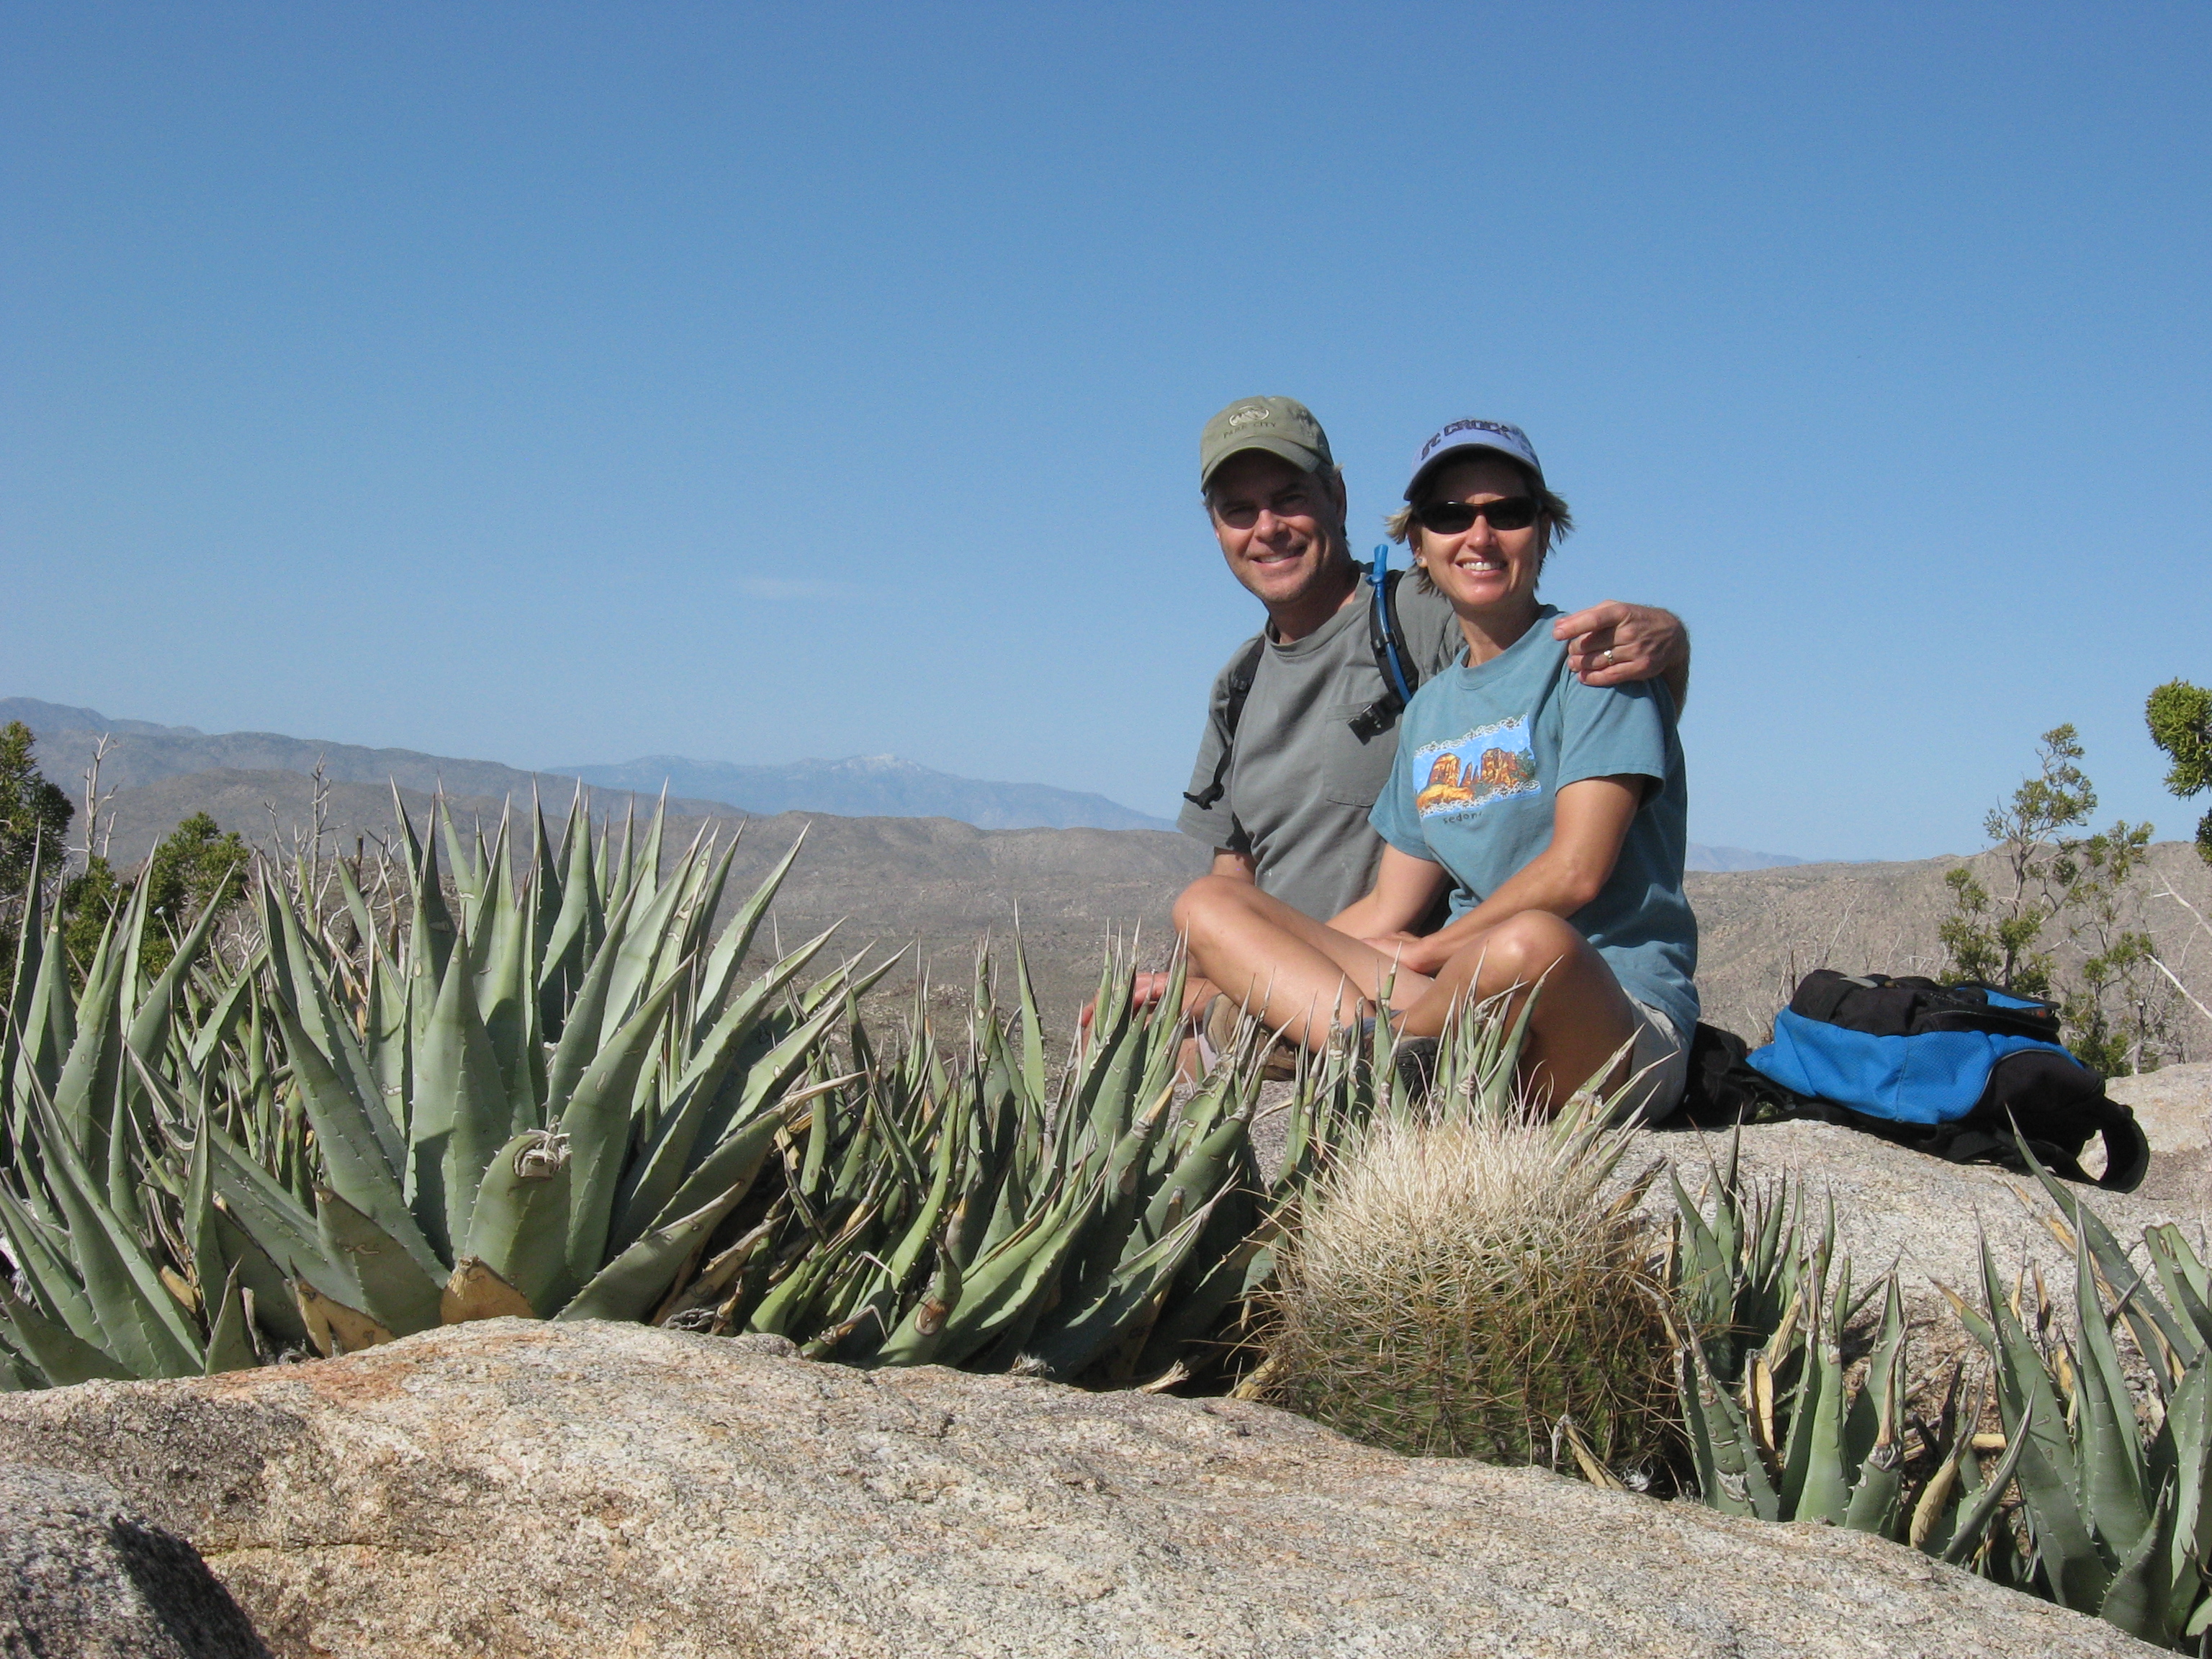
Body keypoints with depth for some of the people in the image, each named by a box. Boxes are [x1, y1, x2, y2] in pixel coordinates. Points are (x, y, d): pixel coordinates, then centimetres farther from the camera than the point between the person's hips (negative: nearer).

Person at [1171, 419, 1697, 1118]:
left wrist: (1430, 951, 0)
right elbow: (1386, 914, 18)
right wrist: (1197, 983, 13)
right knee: (1207, 903, -5)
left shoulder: (1588, 658, 1)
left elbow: (1575, 870, -10)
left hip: (1621, 1019, -6)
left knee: (1532, 942, -43)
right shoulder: (1429, 711, 21)